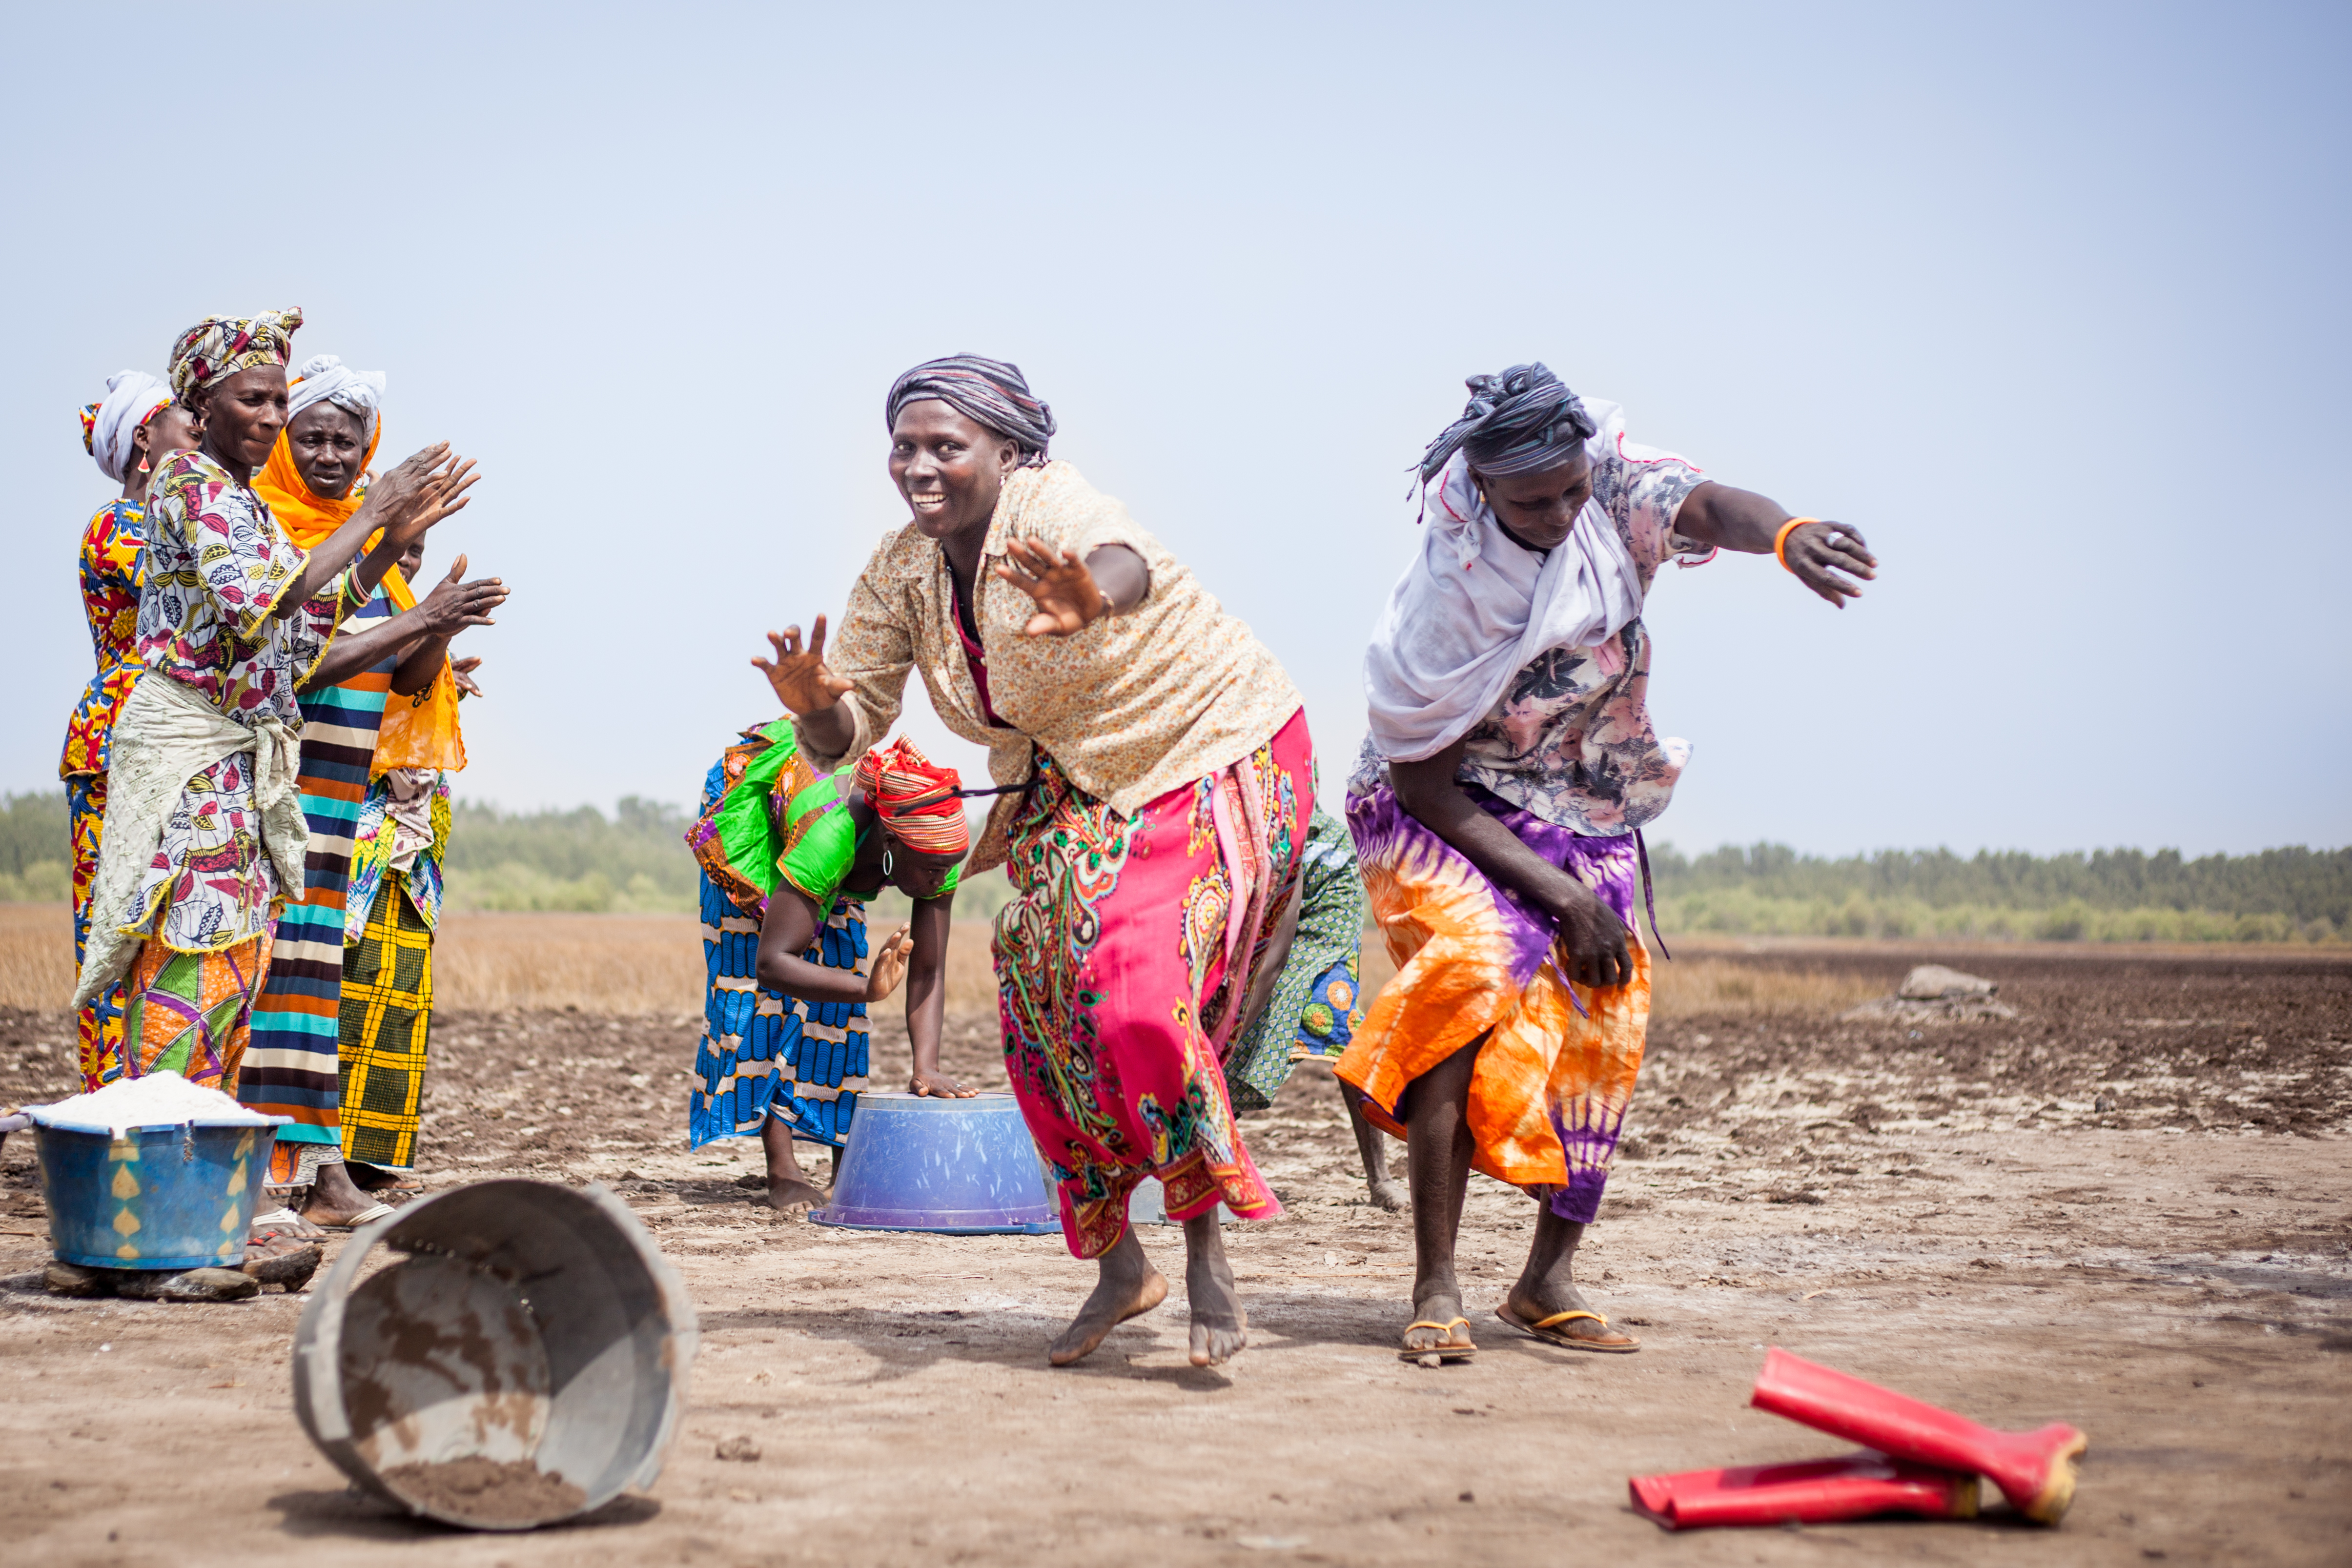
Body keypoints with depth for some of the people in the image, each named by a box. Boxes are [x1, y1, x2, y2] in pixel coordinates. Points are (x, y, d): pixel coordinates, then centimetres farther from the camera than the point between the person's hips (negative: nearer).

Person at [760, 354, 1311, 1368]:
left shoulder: (1050, 508, -26)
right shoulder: (898, 575, -4)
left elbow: (1125, 561, -51)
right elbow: (846, 734, -6)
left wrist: (1095, 597, -76)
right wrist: (813, 707, -31)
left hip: (1219, 762, -7)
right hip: (1075, 791, 8)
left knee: (1144, 995, -25)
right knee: (1044, 1010, 0)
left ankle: (1206, 1250, -9)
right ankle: (1117, 1268, 17)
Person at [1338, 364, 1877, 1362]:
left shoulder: (1611, 489, -14)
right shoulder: (1447, 597, -26)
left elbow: (1708, 506, -31)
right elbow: (1423, 785, -21)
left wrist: (1788, 534, -56)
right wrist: (1556, 893, -23)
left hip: (1585, 816, 5)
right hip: (1447, 817, -5)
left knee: (1605, 1018, -4)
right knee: (1476, 974, -27)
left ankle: (1547, 1282, 10)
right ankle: (1435, 1291, -23)